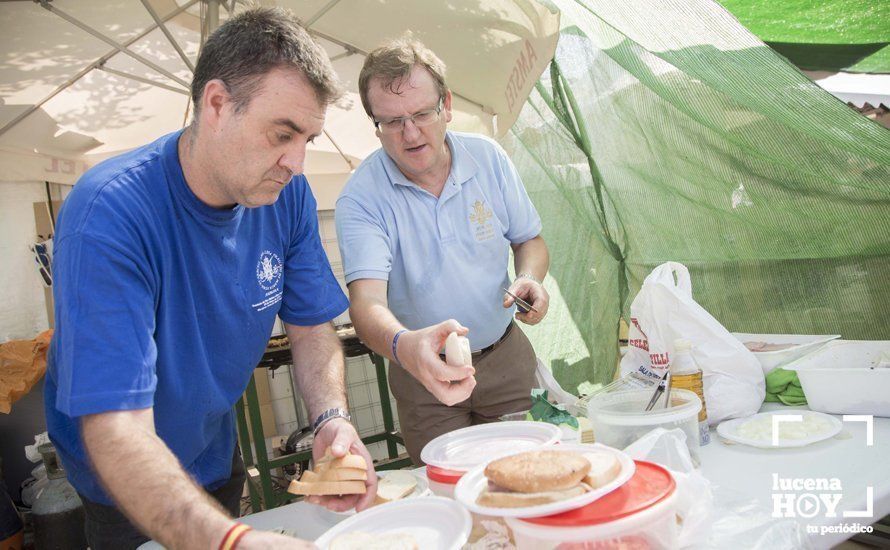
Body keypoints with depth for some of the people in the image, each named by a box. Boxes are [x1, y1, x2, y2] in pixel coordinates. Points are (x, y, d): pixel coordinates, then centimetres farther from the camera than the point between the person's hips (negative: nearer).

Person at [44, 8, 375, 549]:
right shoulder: (109, 214, -35)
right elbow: (116, 429, -40)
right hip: (121, 484, -4)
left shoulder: (289, 195, -17)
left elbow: (311, 327, -9)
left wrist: (333, 419, -29)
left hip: (216, 451, 5)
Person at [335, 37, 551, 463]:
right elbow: (366, 300, -31)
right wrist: (403, 345, -52)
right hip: (425, 377, -2)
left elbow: (529, 239, 6)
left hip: (506, 356, 3)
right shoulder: (361, 198, -18)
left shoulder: (488, 158, -6)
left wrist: (530, 278, -17)